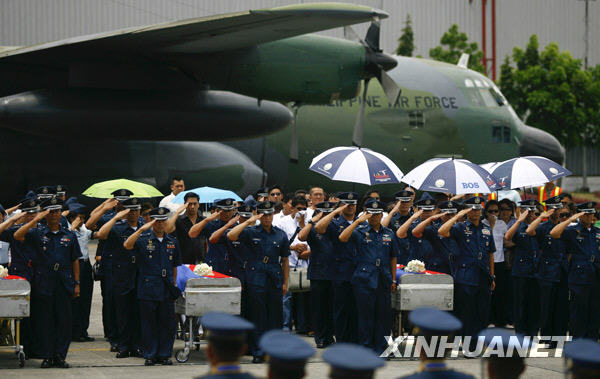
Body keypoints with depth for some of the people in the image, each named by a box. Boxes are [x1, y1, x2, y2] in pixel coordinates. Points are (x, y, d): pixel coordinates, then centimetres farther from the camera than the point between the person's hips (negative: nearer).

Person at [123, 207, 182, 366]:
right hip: (148, 289, -3)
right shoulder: (143, 240, 1)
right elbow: (127, 245, -18)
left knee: (167, 323, 4)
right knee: (149, 323, 0)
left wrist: (174, 284, 14)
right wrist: (142, 229, -24)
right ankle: (149, 355, 8)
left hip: (167, 291, 3)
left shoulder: (172, 242, 13)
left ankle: (165, 354, 13)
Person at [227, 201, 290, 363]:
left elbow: (285, 260, 15)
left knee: (275, 316, 4)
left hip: (275, 280, 2)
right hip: (256, 280, -2)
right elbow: (230, 236, -12)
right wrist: (248, 222, -15)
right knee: (258, 317, -1)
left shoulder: (280, 235, 10)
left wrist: (285, 282, 11)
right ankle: (258, 353, 3)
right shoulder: (251, 232, 3)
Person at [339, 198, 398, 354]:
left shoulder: (388, 234, 14)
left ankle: (381, 347, 11)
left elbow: (393, 258, 18)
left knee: (384, 313, 3)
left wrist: (393, 279, 14)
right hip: (365, 280, -3)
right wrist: (358, 221, -18)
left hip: (383, 279, 3)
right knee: (366, 313, -2)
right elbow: (342, 238, -17)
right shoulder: (360, 232, 2)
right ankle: (366, 346, 6)